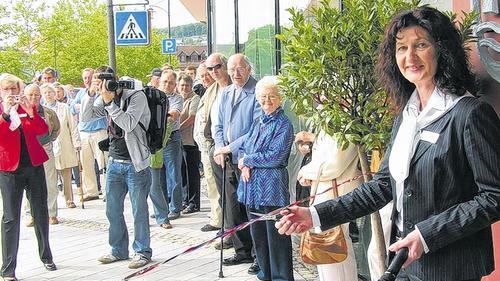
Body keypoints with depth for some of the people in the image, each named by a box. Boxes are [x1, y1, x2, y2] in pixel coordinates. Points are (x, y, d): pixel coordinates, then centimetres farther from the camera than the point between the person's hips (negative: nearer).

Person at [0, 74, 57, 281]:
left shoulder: (28, 107, 10)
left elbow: (43, 130, -5)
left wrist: (30, 113, -20)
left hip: (34, 165, 3)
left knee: (41, 212, 10)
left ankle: (46, 256, 28)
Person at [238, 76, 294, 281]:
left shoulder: (283, 124, -8)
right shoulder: (258, 122, 15)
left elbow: (275, 156, -17)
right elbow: (243, 148, 16)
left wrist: (247, 160, -8)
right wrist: (245, 165, -6)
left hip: (272, 187, -7)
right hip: (252, 185, 7)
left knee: (276, 235, -2)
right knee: (257, 233, 15)